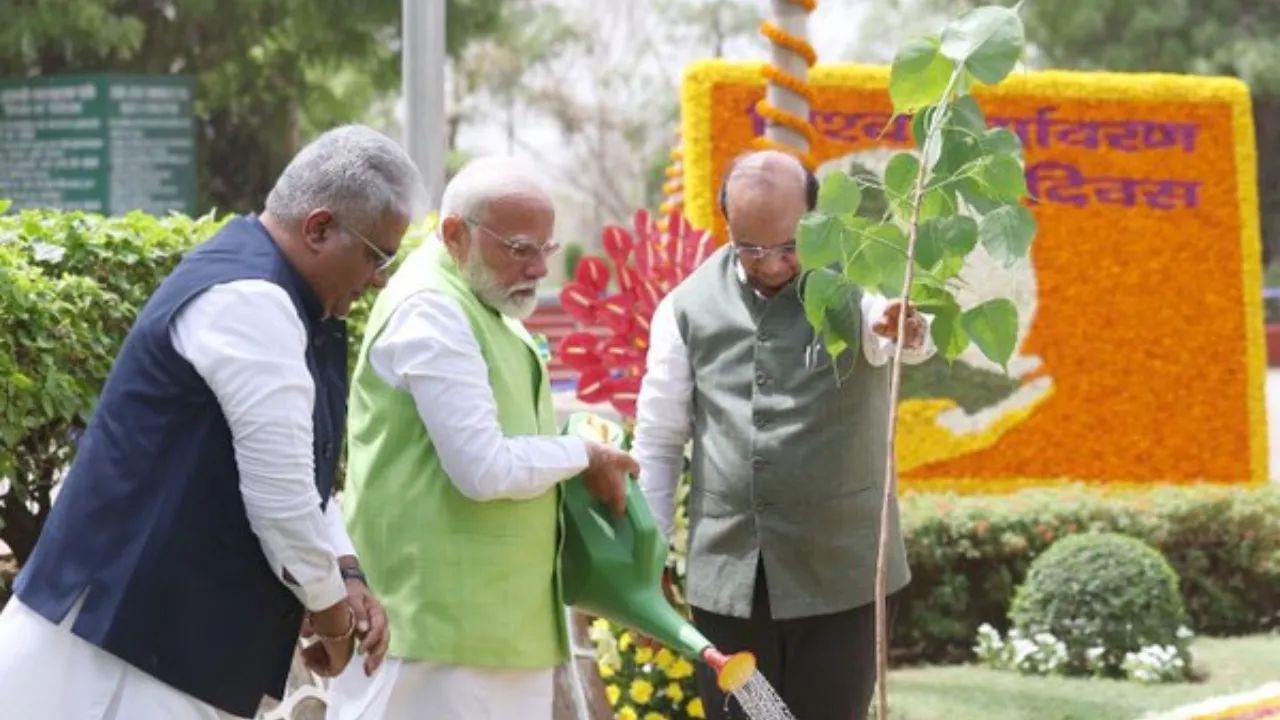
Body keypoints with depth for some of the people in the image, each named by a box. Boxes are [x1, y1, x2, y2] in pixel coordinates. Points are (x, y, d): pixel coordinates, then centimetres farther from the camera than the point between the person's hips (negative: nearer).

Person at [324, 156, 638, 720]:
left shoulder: (486, 307, 16)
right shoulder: (431, 309, -16)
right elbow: (485, 469, -21)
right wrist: (584, 456, -7)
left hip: (499, 622, 10)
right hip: (438, 625, -10)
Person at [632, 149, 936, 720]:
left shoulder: (855, 283, -6)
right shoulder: (689, 307, 2)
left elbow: (915, 334, -29)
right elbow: (658, 438, 10)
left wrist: (907, 328, -53)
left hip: (840, 574, -2)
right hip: (726, 577, 2)